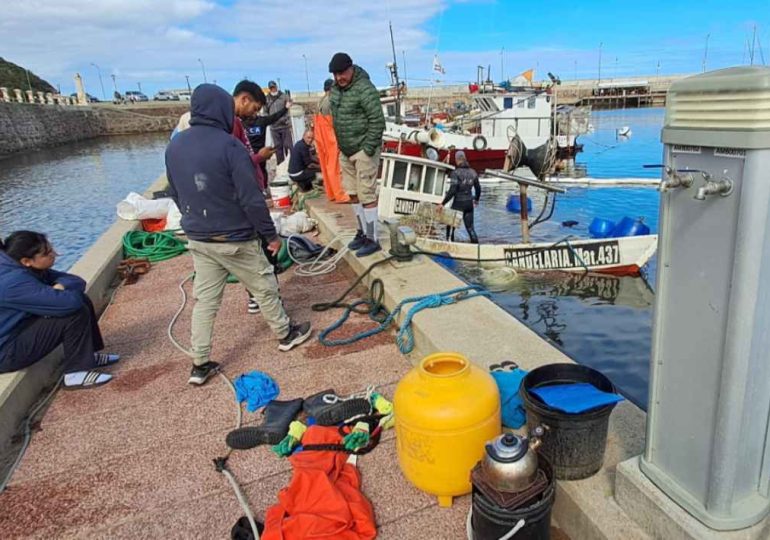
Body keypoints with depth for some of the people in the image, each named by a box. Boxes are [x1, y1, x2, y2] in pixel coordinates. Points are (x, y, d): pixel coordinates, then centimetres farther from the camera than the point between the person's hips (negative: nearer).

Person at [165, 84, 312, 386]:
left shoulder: (174, 146, 2)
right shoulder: (228, 145, -20)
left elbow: (175, 195, 12)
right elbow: (252, 199, -19)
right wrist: (271, 234, -9)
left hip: (197, 239, 6)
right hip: (234, 239, -6)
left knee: (204, 299, 12)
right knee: (264, 288, 14)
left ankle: (200, 364, 16)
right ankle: (285, 334, 32)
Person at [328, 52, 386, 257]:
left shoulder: (365, 89, -17)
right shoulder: (335, 89, 8)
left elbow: (378, 121, -19)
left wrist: (368, 149, -19)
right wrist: (340, 145, 15)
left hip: (363, 150, -8)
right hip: (345, 151, 9)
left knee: (367, 195, -6)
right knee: (353, 194, 14)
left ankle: (372, 239, 1)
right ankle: (363, 231, 28)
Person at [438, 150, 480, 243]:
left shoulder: (455, 173, -14)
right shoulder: (473, 172, 4)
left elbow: (452, 191, -22)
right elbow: (478, 189, 13)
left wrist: (443, 203, -19)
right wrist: (476, 200, 30)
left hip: (458, 203, -5)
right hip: (469, 203, 5)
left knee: (450, 226, 13)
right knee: (470, 228, 10)